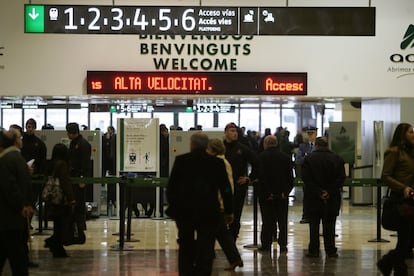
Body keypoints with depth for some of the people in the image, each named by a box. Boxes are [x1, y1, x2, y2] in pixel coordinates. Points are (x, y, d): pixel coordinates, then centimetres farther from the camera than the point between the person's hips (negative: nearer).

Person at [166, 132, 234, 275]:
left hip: (184, 211, 1)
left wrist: (172, 206, 10)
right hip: (209, 213, -1)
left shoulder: (181, 161, -4)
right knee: (205, 250, 0)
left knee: (186, 249, 17)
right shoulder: (218, 163, -3)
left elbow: (171, 186, -1)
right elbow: (226, 189, 0)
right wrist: (229, 211, 8)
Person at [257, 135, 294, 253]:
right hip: (282, 195, 2)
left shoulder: (262, 157, -7)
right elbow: (290, 177, 2)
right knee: (282, 221, 8)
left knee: (267, 221, 4)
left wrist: (267, 193, -9)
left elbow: (261, 176, -13)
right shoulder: (285, 157, 4)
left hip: (266, 195, -2)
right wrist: (285, 192, 4)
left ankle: (266, 245, 7)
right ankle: (283, 244, 7)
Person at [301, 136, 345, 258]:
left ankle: (314, 250, 3)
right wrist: (330, 192, -7)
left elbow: (306, 178, -9)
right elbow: (341, 178, -3)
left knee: (314, 225, 5)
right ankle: (331, 251, 7)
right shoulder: (337, 159, 2)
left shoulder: (309, 158, -3)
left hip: (314, 198, -1)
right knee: (329, 225, 7)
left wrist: (318, 192, -10)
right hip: (332, 198, 1)